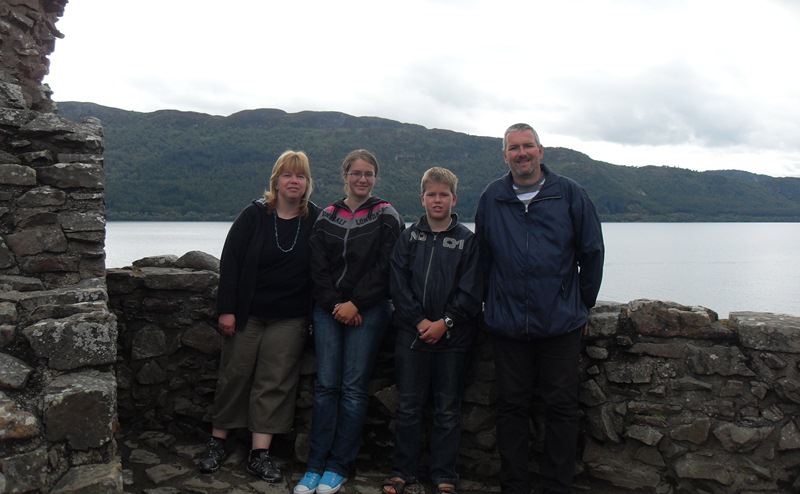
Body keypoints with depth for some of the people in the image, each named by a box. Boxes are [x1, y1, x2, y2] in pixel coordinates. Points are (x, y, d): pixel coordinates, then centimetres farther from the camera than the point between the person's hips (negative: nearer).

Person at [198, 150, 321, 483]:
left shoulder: (316, 221, -2)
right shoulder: (254, 216, -4)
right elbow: (230, 262, -4)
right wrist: (226, 309, -9)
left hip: (289, 318, 1)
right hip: (246, 314, 0)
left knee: (274, 383, 2)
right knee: (234, 375, 8)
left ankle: (260, 454, 10)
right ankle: (217, 443, 25)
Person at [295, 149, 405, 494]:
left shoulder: (386, 217, 2)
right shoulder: (327, 217, 10)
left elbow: (384, 268, -7)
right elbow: (318, 266, 4)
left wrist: (355, 304, -11)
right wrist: (335, 304, -8)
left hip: (369, 310, -2)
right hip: (328, 309, 3)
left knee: (353, 388, -1)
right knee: (326, 385, 3)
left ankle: (338, 466, 10)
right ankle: (315, 465, 10)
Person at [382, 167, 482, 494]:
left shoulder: (467, 240, 2)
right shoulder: (408, 238, 7)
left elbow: (471, 292, -4)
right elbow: (398, 285, 0)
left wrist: (445, 322, -13)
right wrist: (419, 321, -10)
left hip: (452, 338, -1)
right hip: (411, 334, 1)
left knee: (448, 411, 8)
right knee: (407, 407, 9)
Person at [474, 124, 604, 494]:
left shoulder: (569, 194, 0)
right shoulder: (491, 198, 5)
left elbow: (591, 252, 5)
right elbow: (483, 256, 12)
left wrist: (583, 305, 8)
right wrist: (493, 303, 11)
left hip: (561, 324, -1)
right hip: (507, 324, 2)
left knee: (561, 407, 5)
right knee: (511, 406, 9)